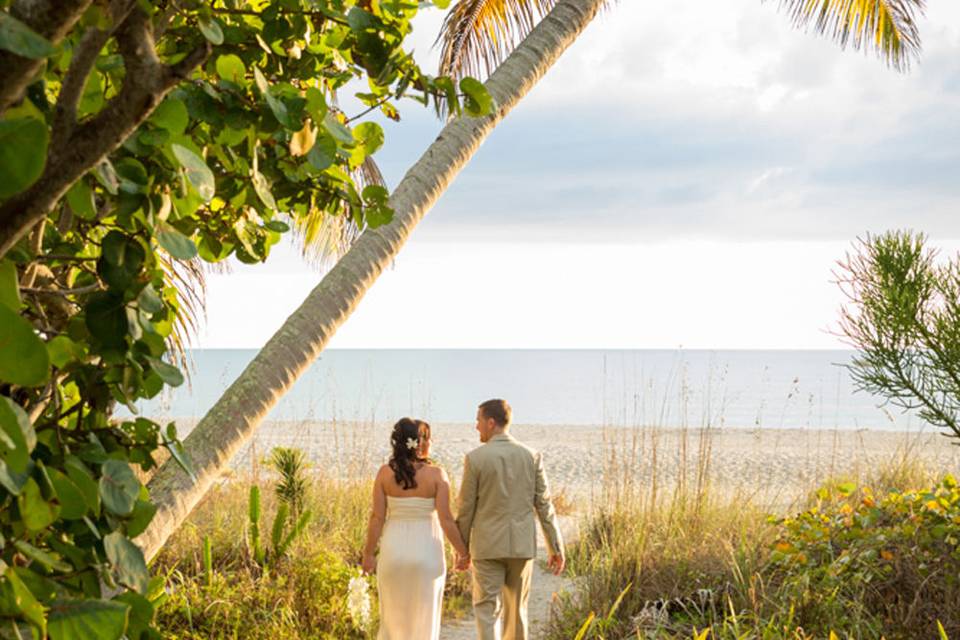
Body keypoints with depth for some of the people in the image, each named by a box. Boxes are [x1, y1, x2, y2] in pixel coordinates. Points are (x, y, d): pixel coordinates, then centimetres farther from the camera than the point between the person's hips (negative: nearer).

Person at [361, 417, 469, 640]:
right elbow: (446, 520, -11)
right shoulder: (436, 474, -9)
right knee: (423, 619, 9)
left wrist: (368, 554, 4)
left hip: (394, 549, 2)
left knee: (394, 618, 16)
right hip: (426, 551, -2)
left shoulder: (385, 472, -4)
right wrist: (464, 553, -1)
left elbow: (377, 517, -4)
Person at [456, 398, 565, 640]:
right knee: (515, 609, 18)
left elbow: (466, 508, -4)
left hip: (488, 546, -3)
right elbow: (544, 506, 0)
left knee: (487, 612, 1)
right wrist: (556, 548, 5)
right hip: (522, 545, 3)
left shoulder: (475, 458, -10)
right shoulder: (531, 456, -1)